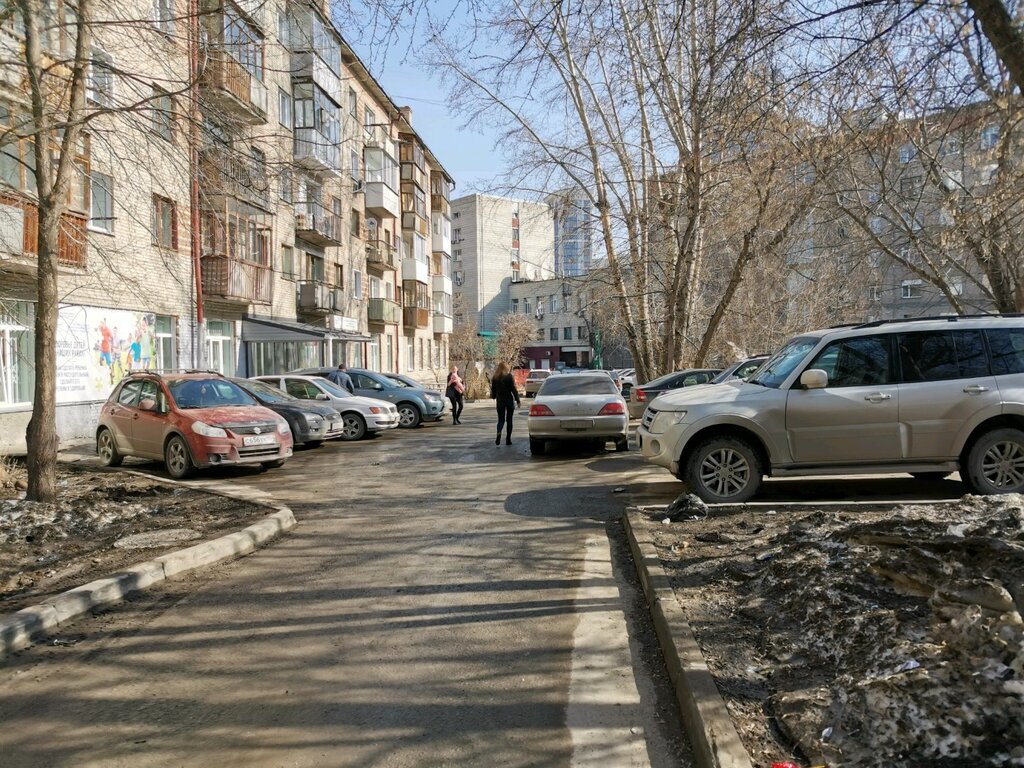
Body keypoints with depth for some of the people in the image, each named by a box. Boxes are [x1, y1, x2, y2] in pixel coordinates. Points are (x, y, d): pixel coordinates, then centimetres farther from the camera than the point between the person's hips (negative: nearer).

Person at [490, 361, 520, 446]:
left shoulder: (495, 378, 0)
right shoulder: (509, 376, -8)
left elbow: (493, 390, 8)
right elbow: (514, 389, -10)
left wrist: (494, 398, 25)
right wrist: (517, 400, -7)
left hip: (500, 401, 2)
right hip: (509, 400, -2)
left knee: (501, 419, 9)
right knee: (509, 420, 8)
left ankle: (499, 433, -21)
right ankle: (508, 439, 9)